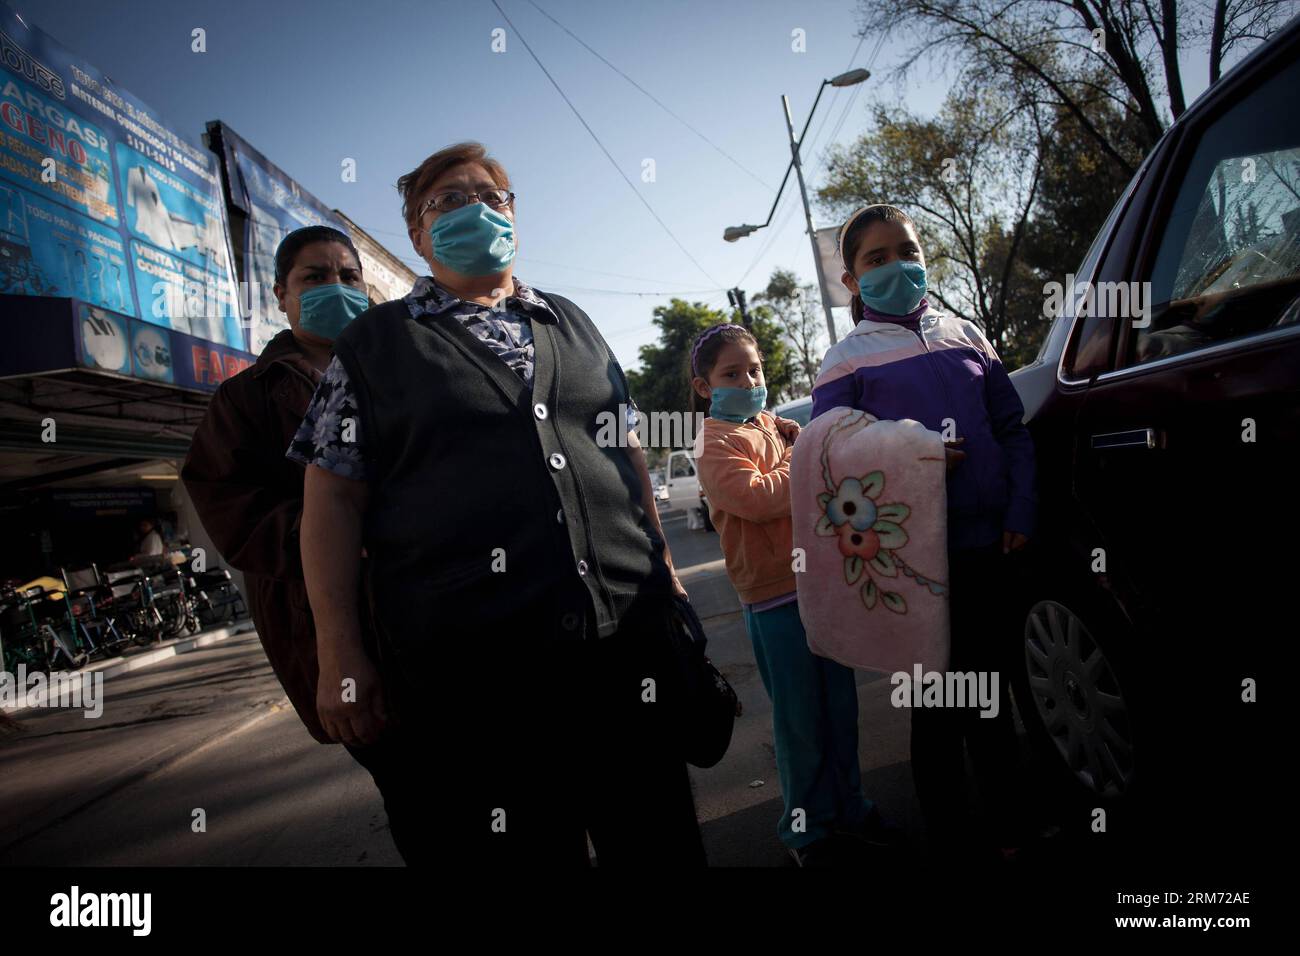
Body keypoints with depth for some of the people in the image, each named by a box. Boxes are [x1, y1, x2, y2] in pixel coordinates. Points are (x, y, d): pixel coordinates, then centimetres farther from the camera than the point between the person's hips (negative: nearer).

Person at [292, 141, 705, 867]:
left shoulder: (573, 324, 17)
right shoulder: (375, 344, 6)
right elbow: (334, 497, 1)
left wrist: (663, 563, 15)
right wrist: (340, 657, -5)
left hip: (630, 631, 4)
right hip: (475, 670, -3)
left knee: (659, 841, 14)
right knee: (518, 847, 8)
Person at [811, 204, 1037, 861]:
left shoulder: (965, 336, 11)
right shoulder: (846, 361, -1)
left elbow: (1013, 430, 11)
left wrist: (1021, 511, -1)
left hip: (990, 544, 4)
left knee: (992, 687, 16)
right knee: (938, 702, 6)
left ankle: (1009, 825, 35)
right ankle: (955, 838, 24)